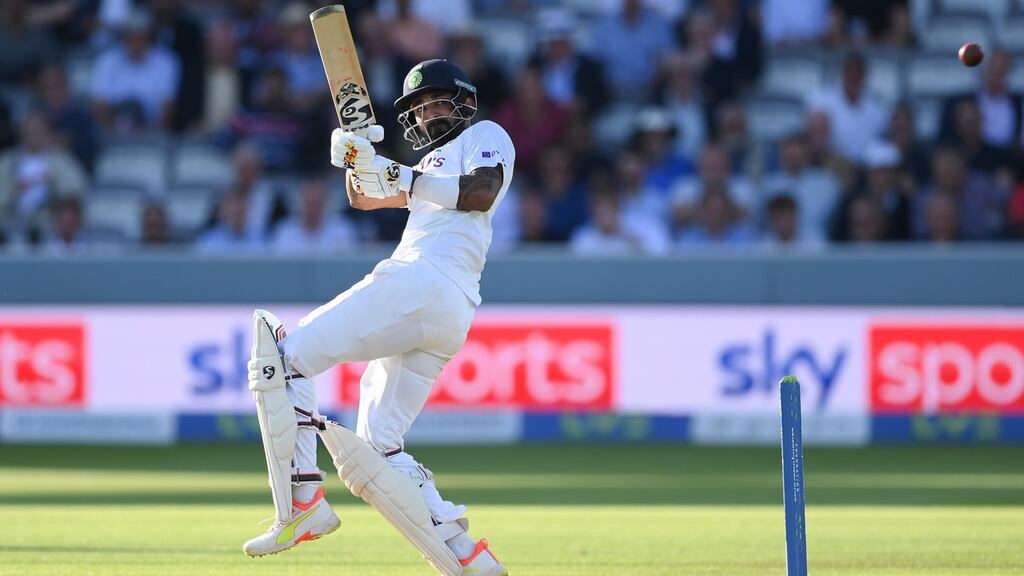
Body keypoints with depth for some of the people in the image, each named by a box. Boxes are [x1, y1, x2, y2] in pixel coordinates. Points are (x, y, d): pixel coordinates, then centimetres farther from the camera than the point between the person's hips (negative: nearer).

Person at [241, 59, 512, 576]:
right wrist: (360, 158, 9)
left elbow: (482, 192, -10)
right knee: (376, 451, 6)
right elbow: (363, 198, 30)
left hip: (421, 284, -10)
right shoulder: (433, 166, 38)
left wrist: (400, 178, -12)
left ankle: (301, 501, -26)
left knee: (280, 356, -14)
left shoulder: (486, 136, 11)